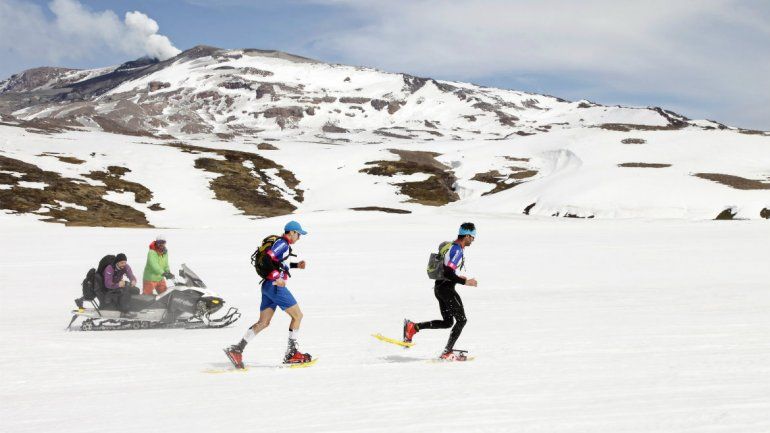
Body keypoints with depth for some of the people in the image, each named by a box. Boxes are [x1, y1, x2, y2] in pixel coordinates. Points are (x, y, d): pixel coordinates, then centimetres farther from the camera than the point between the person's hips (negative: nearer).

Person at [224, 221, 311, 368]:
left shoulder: (282, 244, 19)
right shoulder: (282, 243, -11)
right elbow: (268, 257, -24)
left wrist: (296, 265, 24)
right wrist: (277, 277, -25)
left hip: (268, 286, 10)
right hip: (275, 286, -10)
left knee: (263, 323, 7)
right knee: (297, 315, 0)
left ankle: (237, 349, 1)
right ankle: (291, 354, 1)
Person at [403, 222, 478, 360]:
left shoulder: (451, 246, 13)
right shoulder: (457, 250, -17)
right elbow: (448, 272, -26)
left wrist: (458, 278, 21)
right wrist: (465, 282, -20)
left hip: (439, 287, 9)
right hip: (447, 288, -9)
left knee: (447, 322, 15)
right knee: (461, 320, 1)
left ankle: (413, 327, 6)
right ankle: (447, 352, 0)